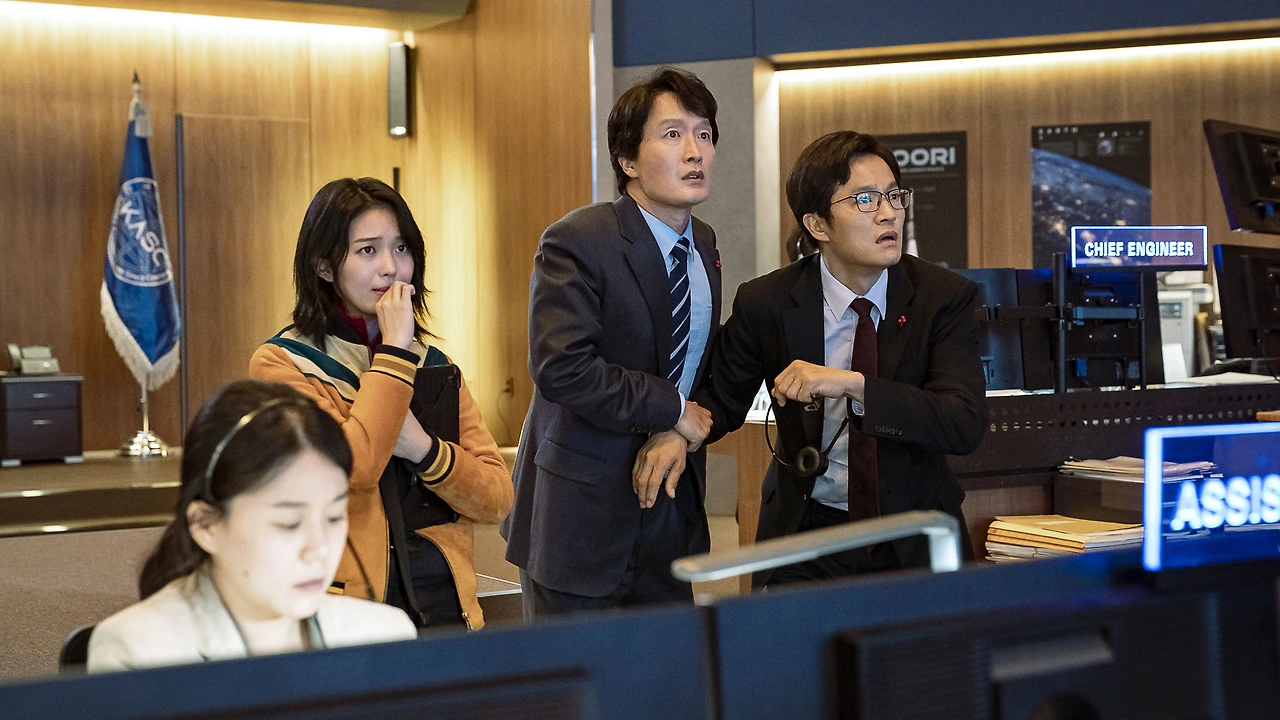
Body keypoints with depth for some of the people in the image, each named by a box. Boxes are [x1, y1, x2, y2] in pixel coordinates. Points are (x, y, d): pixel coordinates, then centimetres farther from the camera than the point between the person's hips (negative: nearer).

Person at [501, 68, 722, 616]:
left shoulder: (703, 244, 9)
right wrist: (672, 410, -16)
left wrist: (681, 436, -5)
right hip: (583, 510, -6)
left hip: (672, 507, 7)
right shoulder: (577, 242, -14)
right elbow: (561, 368, -25)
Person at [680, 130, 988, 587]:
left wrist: (852, 384, -31)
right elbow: (721, 399, 7)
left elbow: (966, 425, -19)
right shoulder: (765, 303, -6)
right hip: (806, 538, 0)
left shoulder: (945, 297, -8)